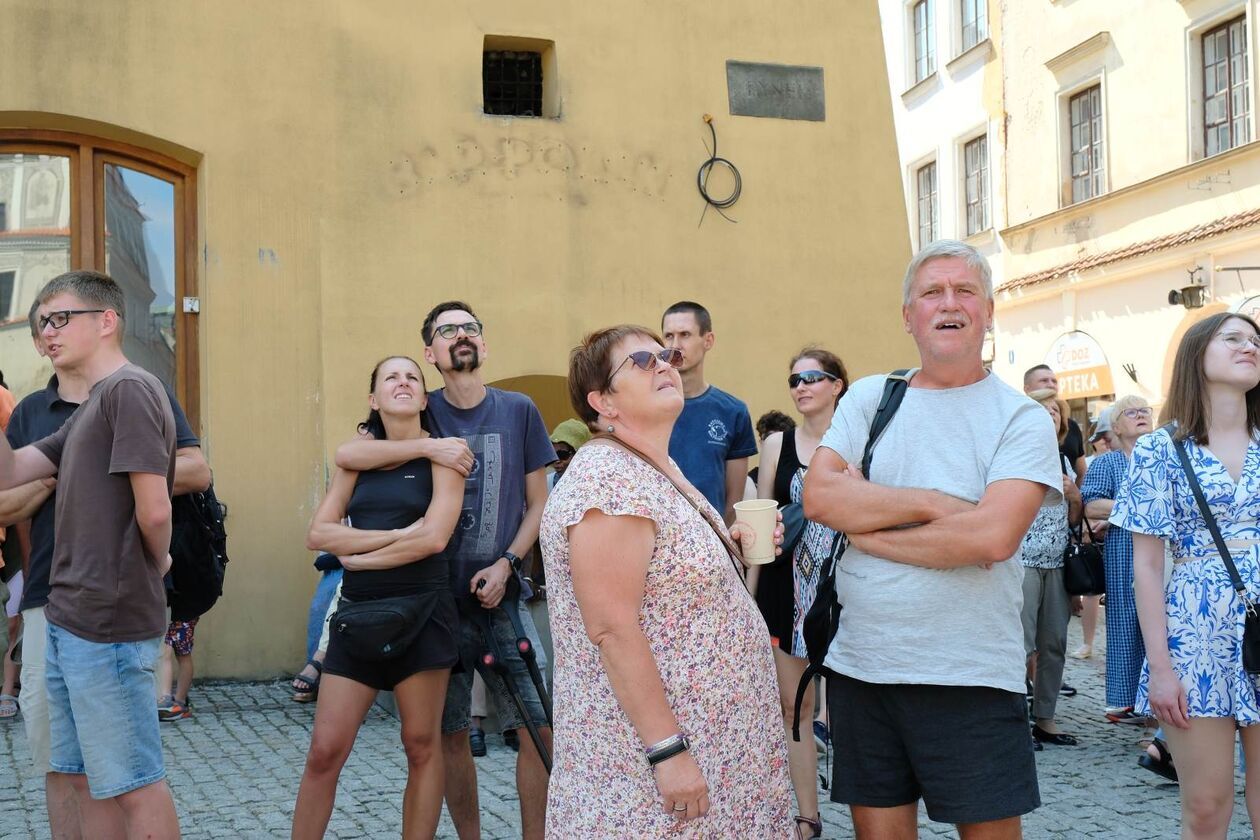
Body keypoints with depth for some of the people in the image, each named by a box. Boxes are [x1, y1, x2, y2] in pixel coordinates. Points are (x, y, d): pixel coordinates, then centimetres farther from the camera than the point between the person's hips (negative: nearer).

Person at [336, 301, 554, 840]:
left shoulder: (518, 411, 4)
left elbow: (538, 504, 7)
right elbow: (347, 455, -13)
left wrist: (506, 565, -7)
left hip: (502, 598, 0)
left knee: (540, 728, -3)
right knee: (451, 735, 8)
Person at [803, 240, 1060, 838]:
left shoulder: (1022, 418, -3)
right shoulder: (867, 399, 7)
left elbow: (994, 536, -18)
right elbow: (819, 496, -7)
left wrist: (869, 534, -10)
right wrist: (933, 504, -13)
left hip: (971, 678, -3)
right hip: (860, 667, 3)